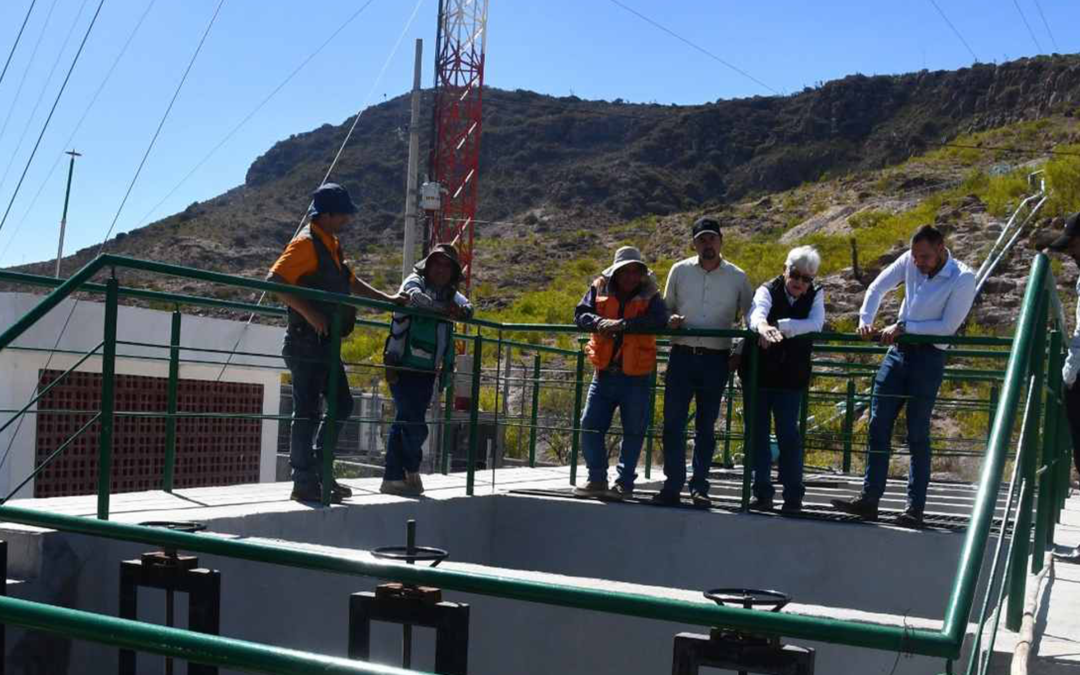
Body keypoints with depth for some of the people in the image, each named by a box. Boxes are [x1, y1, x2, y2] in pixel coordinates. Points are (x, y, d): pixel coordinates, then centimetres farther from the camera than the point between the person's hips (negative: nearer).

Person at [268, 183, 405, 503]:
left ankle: (318, 470, 23)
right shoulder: (306, 243, -12)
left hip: (325, 343, 10)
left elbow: (350, 283, 30)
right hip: (306, 342, -10)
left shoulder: (331, 243, 17)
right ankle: (305, 483, 2)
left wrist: (387, 299, 23)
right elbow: (275, 280, -23)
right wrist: (309, 313, -27)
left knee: (341, 404, 14)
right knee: (307, 411, -5)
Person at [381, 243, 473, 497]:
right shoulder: (414, 282, -3)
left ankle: (393, 478, 17)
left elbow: (466, 306, -1)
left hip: (427, 371, 6)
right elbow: (415, 297, -25)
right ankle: (411, 471, 11)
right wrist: (444, 310, -37)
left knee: (404, 424, 11)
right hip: (404, 368, -6)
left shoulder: (449, 293, 15)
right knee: (415, 427, -9)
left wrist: (461, 310, -24)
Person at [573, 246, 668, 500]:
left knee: (633, 431, 4)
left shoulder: (650, 295, -2)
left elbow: (659, 321, -19)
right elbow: (581, 314, -3)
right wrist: (600, 322, -24)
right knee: (590, 426, 3)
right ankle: (597, 480, 16)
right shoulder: (600, 289, 5)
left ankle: (625, 483, 15)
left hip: (636, 376, -2)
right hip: (604, 374, 2)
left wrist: (623, 324, -27)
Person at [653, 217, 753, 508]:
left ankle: (699, 487, 14)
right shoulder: (679, 271, 5)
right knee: (673, 422, -3)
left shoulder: (737, 277, 4)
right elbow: (666, 307, 14)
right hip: (682, 355, 0)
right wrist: (670, 320, -9)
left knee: (706, 426, 6)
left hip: (716, 360, 0)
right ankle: (672, 486, 4)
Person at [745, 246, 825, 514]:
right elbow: (757, 311, -28)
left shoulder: (815, 295, 1)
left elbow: (816, 324, -19)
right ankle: (762, 493, 15)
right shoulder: (768, 290, -5)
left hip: (791, 376, 0)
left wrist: (779, 326, -32)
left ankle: (794, 496, 5)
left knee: (788, 434, -3)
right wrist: (762, 326, -52)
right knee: (758, 432, 5)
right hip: (758, 373, 0)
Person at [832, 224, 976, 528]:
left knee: (917, 435, -2)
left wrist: (903, 326, -16)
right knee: (878, 428, 3)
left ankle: (915, 507, 5)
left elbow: (948, 325, -14)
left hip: (928, 358, -5)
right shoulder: (910, 261, 1)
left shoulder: (962, 278, -12)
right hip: (898, 351, 5)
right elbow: (878, 287, 12)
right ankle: (869, 499, 9)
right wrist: (865, 320, -2)